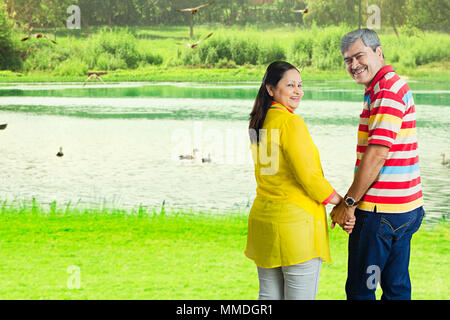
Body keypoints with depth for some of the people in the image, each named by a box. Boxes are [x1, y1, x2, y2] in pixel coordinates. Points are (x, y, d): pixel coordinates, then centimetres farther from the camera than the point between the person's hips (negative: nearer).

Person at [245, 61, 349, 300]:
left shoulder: (260, 122, 11)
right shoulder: (291, 122, -14)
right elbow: (309, 176, -17)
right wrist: (342, 203, -3)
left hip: (263, 216, 8)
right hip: (296, 221, -8)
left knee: (268, 295, 13)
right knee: (301, 297, -1)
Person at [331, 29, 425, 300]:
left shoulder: (387, 90, -15)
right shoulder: (394, 85, 18)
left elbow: (377, 153, -22)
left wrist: (349, 201, -14)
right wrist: (354, 200, 15)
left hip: (381, 211, -10)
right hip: (405, 206, 10)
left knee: (360, 288, -3)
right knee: (396, 286, 13)